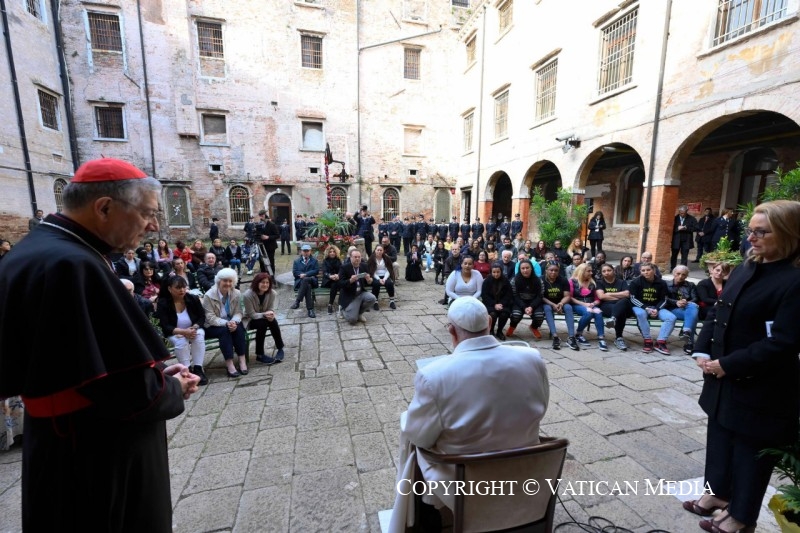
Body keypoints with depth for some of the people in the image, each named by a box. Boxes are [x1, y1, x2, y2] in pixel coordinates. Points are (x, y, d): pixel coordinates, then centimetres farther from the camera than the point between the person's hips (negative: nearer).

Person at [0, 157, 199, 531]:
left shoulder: (37, 250, 3)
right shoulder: (73, 265, -30)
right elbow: (131, 392, -30)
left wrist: (155, 373, 2)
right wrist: (172, 389, -9)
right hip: (101, 467, -9)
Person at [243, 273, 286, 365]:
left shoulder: (272, 293, -16)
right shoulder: (248, 295, -25)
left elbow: (271, 309, -9)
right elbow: (252, 314, -22)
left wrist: (271, 314, -34)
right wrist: (265, 314, -39)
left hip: (264, 317, 3)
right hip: (250, 320, -3)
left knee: (273, 321, -29)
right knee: (262, 324, -33)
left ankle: (280, 348, -14)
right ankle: (260, 355, -20)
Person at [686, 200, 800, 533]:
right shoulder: (745, 269, 5)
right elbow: (717, 313, 9)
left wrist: (727, 365, -18)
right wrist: (703, 352, -2)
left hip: (760, 388, -7)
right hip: (723, 378, 7)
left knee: (750, 450, 12)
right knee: (720, 435, 21)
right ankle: (718, 492, 43)